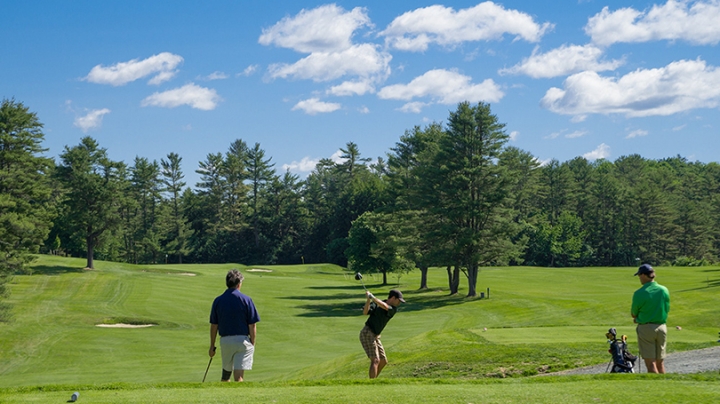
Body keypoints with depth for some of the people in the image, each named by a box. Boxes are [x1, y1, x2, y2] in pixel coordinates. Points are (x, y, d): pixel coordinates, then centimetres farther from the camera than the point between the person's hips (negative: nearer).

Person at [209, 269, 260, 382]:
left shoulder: (218, 301, 1)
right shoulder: (246, 300, -7)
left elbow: (214, 326, 5)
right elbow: (252, 326, -6)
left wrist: (212, 346, 13)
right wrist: (253, 344, 5)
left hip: (225, 340, 3)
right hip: (243, 340, -3)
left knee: (226, 374, 21)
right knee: (239, 376, -6)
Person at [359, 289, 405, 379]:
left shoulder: (394, 310, 3)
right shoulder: (376, 304, -7)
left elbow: (384, 306, -18)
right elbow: (365, 312, -20)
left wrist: (372, 296, -24)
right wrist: (369, 299, -31)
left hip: (375, 337, 7)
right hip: (367, 334, -7)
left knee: (383, 361, 11)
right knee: (375, 360, -18)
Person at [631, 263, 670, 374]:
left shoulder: (639, 293, -14)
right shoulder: (664, 290, 1)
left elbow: (633, 314, -4)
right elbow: (667, 310, 10)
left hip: (646, 328, -5)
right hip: (662, 327, 5)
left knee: (650, 363, -2)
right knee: (660, 362, 13)